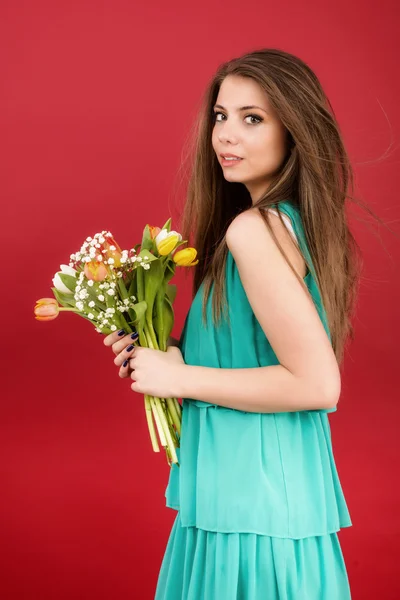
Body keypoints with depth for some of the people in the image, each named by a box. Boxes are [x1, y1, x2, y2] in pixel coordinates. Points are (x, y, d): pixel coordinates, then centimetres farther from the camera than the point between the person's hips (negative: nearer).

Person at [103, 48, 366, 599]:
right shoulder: (301, 222, 6)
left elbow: (318, 384, -24)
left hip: (250, 504, -8)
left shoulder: (254, 229, -19)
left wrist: (180, 377, -16)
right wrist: (177, 352, 5)